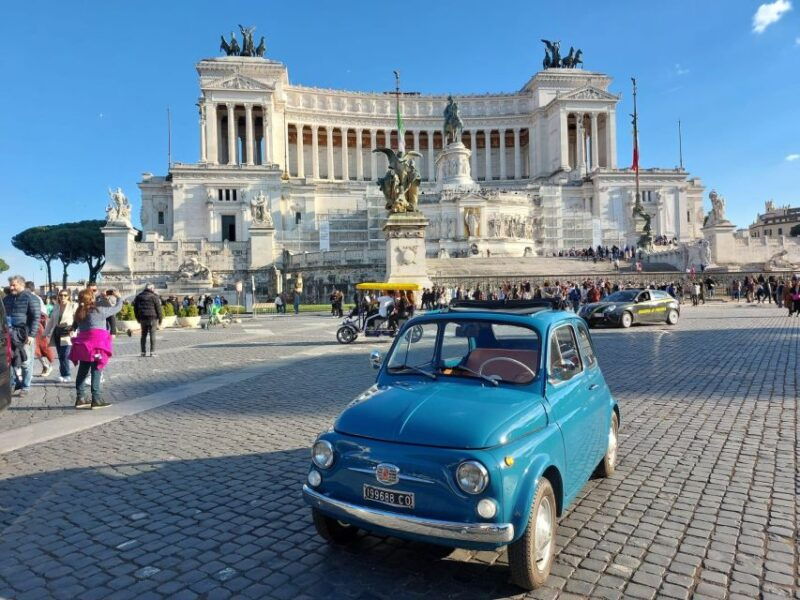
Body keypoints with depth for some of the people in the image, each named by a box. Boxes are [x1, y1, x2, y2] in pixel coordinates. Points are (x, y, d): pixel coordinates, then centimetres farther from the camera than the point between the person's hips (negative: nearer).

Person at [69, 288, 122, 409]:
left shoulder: (79, 313, 11)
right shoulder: (99, 310, -6)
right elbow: (117, 308, 2)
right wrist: (118, 297, 22)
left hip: (83, 343, 7)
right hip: (97, 343, -6)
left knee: (82, 371, 14)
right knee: (96, 371, -4)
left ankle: (80, 398, 19)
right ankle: (96, 400, -4)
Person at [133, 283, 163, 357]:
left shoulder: (139, 296, 11)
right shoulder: (154, 297, -6)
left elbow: (135, 308, 15)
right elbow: (158, 308, -7)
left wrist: (138, 319, 22)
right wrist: (160, 320, -1)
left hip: (142, 318, 4)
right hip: (152, 318, -4)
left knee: (143, 335, 11)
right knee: (152, 335, -2)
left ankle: (143, 352, 11)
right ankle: (152, 352, -4)